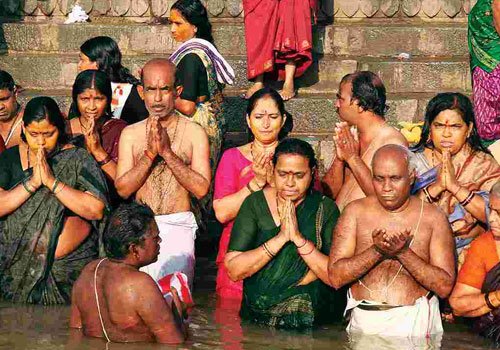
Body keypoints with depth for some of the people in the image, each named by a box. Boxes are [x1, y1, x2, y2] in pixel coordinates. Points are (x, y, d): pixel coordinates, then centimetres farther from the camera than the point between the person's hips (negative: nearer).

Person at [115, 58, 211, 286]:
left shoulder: (194, 133, 3)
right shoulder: (130, 134, 10)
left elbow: (201, 189, -6)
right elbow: (122, 189, 1)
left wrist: (167, 151, -11)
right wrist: (150, 153, -9)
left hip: (178, 225, -2)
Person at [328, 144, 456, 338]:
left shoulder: (433, 217, 3)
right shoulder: (355, 212, 6)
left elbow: (445, 287, -2)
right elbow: (335, 277, -1)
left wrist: (404, 253, -11)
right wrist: (376, 251, -12)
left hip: (414, 321, -2)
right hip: (364, 320, 2)